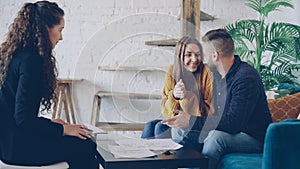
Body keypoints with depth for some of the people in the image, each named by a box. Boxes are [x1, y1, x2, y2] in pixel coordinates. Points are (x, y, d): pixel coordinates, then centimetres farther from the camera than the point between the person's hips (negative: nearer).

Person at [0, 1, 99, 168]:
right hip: (18, 146, -9)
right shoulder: (31, 60, -18)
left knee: (85, 143, 12)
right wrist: (63, 129, -11)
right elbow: (23, 118, -22)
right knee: (86, 147, -4)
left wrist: (49, 123, 14)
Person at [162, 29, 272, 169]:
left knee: (217, 137, -36)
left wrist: (192, 121, -30)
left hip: (253, 138, -9)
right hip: (227, 133, 9)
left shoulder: (246, 78, -22)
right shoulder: (216, 74, 7)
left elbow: (233, 123, -30)